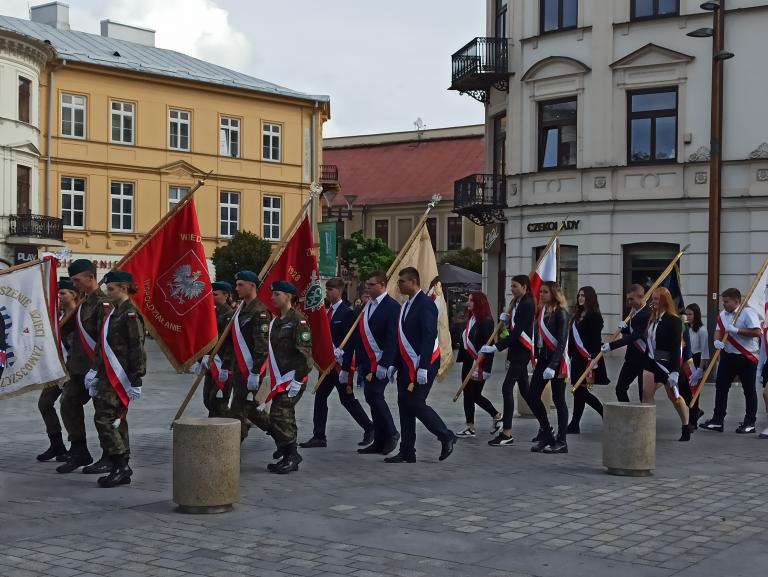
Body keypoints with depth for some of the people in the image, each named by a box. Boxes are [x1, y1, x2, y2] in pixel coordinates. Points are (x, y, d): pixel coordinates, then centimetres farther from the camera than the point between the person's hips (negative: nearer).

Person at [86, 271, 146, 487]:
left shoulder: (130, 314, -13)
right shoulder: (113, 312, 16)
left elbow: (137, 349, -17)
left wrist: (136, 380, -18)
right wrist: (95, 371, 19)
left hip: (119, 378, -10)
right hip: (107, 377, 10)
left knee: (104, 418, -13)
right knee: (117, 421, 11)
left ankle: (121, 466, -9)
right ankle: (122, 469, 17)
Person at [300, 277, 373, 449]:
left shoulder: (347, 313, -11)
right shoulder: (328, 311, 11)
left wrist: (340, 354, -20)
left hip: (341, 363, -7)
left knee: (347, 399, 0)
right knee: (320, 396, 4)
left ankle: (369, 429, 15)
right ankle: (319, 437, 8)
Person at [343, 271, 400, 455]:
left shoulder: (392, 307, -8)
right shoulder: (366, 307, 16)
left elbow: (392, 337, -16)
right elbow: (357, 336, 15)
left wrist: (384, 363, -24)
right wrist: (347, 364, 12)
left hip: (382, 363, -8)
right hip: (367, 363, 8)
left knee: (373, 394, -16)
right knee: (375, 398, 9)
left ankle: (391, 433, 1)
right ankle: (380, 442, 15)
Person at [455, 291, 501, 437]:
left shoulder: (486, 321, -14)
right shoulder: (470, 320, 12)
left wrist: (484, 368, -23)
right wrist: (461, 359, 13)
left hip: (478, 364, -9)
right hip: (468, 363, 9)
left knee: (475, 395, -4)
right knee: (468, 394, 8)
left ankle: (497, 416, 16)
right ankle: (470, 427, 13)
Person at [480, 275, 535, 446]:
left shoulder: (528, 304, -15)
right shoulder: (516, 303, 15)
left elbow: (518, 332, -22)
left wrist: (496, 347, -26)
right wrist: (506, 321, -2)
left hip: (522, 351, -10)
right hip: (516, 350, 10)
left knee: (507, 388, -14)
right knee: (524, 389, 15)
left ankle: (507, 433, -15)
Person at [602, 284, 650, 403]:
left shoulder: (648, 314, -21)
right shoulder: (634, 311, 7)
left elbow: (634, 336, -29)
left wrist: (611, 346, -34)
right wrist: (624, 328, -5)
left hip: (643, 359, -9)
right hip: (631, 357, 9)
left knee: (643, 393, -1)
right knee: (620, 388, 5)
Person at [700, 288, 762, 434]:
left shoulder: (748, 313, -12)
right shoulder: (722, 315, 9)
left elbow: (757, 332, -21)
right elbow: (719, 330, 8)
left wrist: (736, 330, -23)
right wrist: (717, 340, -14)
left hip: (747, 357, -7)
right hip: (727, 355, 7)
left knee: (749, 390, 4)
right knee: (721, 387, 5)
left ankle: (750, 423, 12)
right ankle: (717, 421, 9)